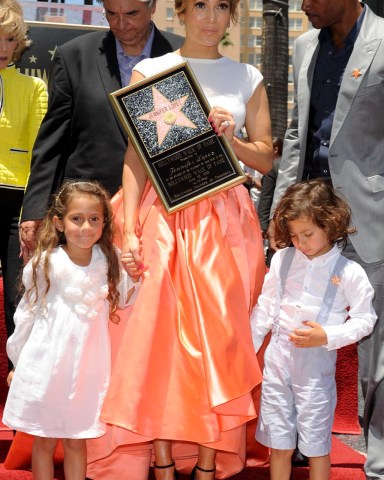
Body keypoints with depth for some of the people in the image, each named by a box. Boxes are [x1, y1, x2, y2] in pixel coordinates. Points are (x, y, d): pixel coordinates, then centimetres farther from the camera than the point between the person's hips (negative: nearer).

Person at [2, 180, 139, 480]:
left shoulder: (110, 260, -3)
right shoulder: (46, 263, -10)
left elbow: (126, 300, 6)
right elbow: (27, 314, 1)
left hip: (87, 364, 2)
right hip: (46, 362, -2)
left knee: (76, 442, 14)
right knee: (45, 442, 11)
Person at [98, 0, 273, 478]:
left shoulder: (247, 78, 11)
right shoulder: (149, 71, 6)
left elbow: (265, 160, 11)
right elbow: (135, 156, 0)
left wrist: (231, 138, -10)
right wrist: (129, 231, -9)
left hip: (225, 220, 2)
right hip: (164, 217, -1)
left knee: (219, 336, -1)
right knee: (160, 335, -6)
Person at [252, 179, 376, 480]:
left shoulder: (350, 272, -8)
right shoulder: (282, 259, 1)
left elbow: (365, 319, -4)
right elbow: (265, 309, 9)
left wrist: (327, 337, -16)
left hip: (316, 366, -3)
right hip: (277, 358, 3)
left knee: (316, 445, 7)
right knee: (279, 444, 11)